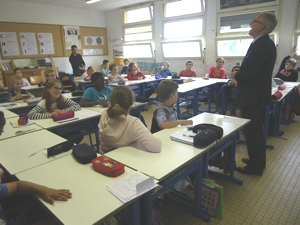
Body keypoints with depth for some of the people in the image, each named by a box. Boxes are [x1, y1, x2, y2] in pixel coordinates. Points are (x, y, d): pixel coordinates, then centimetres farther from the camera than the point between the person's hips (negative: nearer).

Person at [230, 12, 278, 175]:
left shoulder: (260, 45, -21)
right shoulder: (266, 43, 11)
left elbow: (254, 74, -28)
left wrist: (236, 75, -12)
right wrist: (240, 74, 6)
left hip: (251, 95, -10)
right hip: (257, 94, 10)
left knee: (250, 131, 1)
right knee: (256, 129, 19)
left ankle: (255, 166, 16)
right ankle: (258, 161, 34)